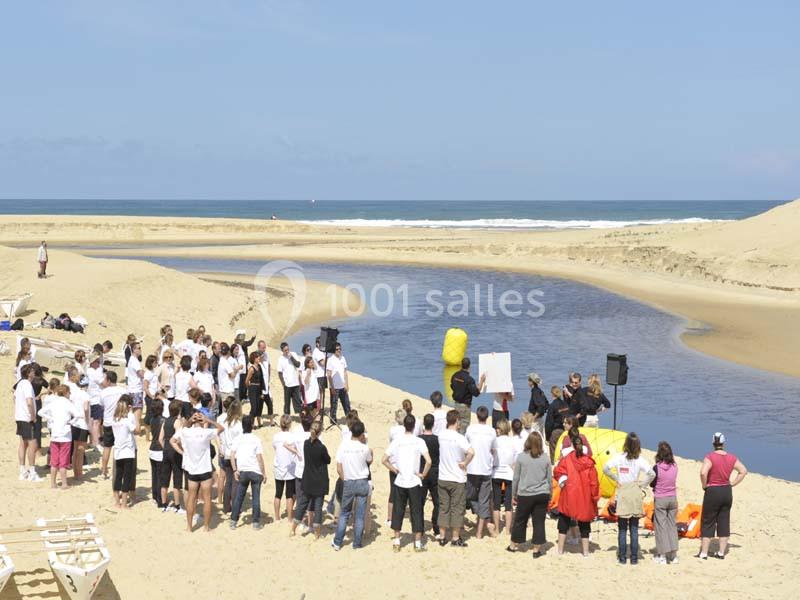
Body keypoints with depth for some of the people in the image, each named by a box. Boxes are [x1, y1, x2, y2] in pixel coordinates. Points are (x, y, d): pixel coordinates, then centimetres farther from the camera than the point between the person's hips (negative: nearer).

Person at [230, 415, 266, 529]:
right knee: (256, 497, 6)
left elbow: (232, 455, -4)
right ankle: (256, 522, 9)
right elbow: (259, 458, -7)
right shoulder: (256, 439, -5)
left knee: (238, 497, 9)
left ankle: (233, 521, 9)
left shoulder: (238, 439, 2)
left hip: (242, 472, 2)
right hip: (255, 472, -2)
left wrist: (235, 470, -2)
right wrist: (263, 473, -1)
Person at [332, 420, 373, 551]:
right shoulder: (364, 448, -8)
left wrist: (344, 480, 8)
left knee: (344, 513, 12)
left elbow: (339, 468, -4)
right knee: (359, 515, 6)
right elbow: (369, 461, 11)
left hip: (348, 483, 1)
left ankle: (337, 543, 10)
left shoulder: (343, 446, -6)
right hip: (363, 482, -1)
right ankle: (357, 543, 10)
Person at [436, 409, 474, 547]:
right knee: (457, 509, 6)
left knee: (443, 508, 12)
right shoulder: (459, 438, -17)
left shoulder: (441, 436, -1)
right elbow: (471, 452, -30)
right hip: (457, 479, -5)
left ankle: (442, 537, 15)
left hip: (442, 478, 5)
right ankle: (455, 538, 10)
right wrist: (465, 463, -16)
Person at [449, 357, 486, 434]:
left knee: (458, 425, 18)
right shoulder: (469, 379, -23)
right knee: (464, 426, 2)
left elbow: (452, 387, 13)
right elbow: (476, 393, -22)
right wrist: (482, 381, -18)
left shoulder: (455, 375, -2)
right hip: (465, 405, -7)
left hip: (456, 403, 7)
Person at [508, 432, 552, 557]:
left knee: (520, 520, 12)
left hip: (525, 495, -1)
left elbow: (516, 478, 1)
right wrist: (549, 496, 19)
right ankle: (537, 549, 7)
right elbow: (550, 478, 8)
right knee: (539, 522, 5)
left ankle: (514, 545, 24)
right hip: (542, 495, 1)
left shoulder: (521, 457, -5)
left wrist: (514, 495, 11)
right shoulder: (545, 458, 0)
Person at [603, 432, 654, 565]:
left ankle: (622, 557, 6)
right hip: (635, 494, 0)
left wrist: (616, 479, 1)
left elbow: (605, 468, -11)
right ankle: (634, 558, 7)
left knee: (622, 528, 6)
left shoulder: (619, 457, -5)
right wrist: (642, 484, -1)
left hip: (622, 494, 0)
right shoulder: (639, 460, -6)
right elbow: (652, 474, -15)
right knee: (634, 528, 7)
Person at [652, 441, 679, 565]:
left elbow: (652, 484, -6)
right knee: (672, 525, 13)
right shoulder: (674, 466, -4)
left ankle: (662, 556, 5)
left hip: (660, 500, -4)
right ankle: (674, 555, 15)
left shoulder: (657, 468, -16)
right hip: (673, 498, 4)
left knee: (661, 526, 4)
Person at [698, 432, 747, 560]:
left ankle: (704, 553, 6)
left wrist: (705, 486, -12)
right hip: (727, 492, 5)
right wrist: (732, 484, 7)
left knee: (708, 523, 4)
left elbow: (703, 473, -29)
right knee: (724, 522, 13)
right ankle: (721, 552, 17)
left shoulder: (710, 457, -16)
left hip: (713, 492, -5)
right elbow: (743, 471, 6)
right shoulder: (731, 457, 1)